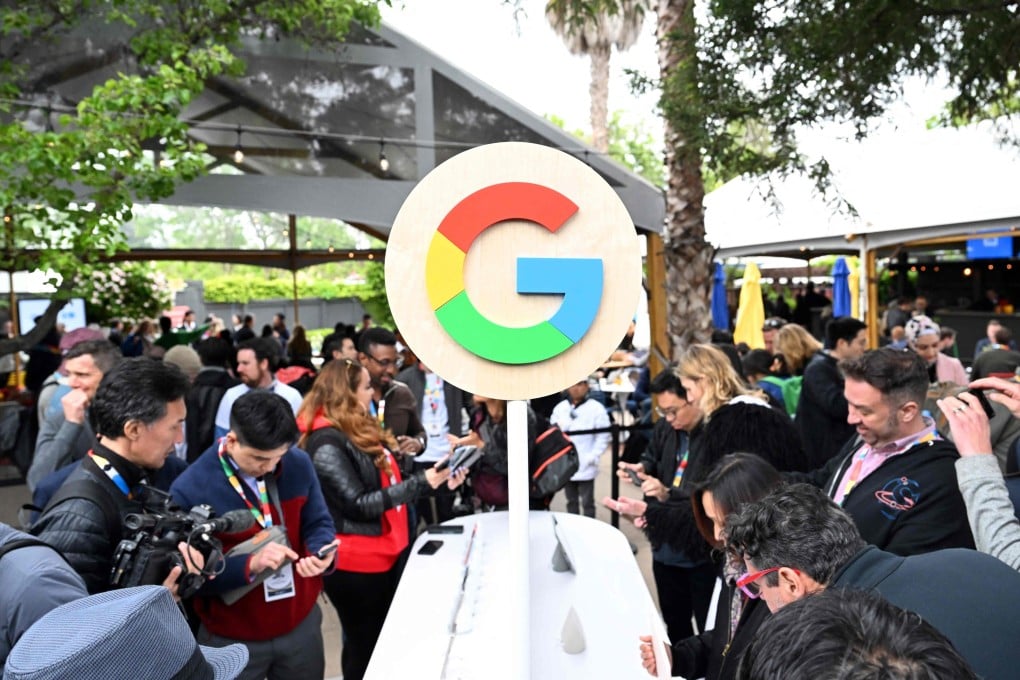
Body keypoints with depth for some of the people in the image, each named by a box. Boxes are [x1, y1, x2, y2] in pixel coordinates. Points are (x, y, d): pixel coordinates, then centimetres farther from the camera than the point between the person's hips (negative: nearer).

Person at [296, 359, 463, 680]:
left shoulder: (360, 429, 9)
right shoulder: (327, 444, -21)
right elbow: (359, 504, -23)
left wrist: (436, 476, 0)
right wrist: (421, 483, -24)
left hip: (387, 552, 9)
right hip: (357, 564, -9)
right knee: (365, 647, 9)